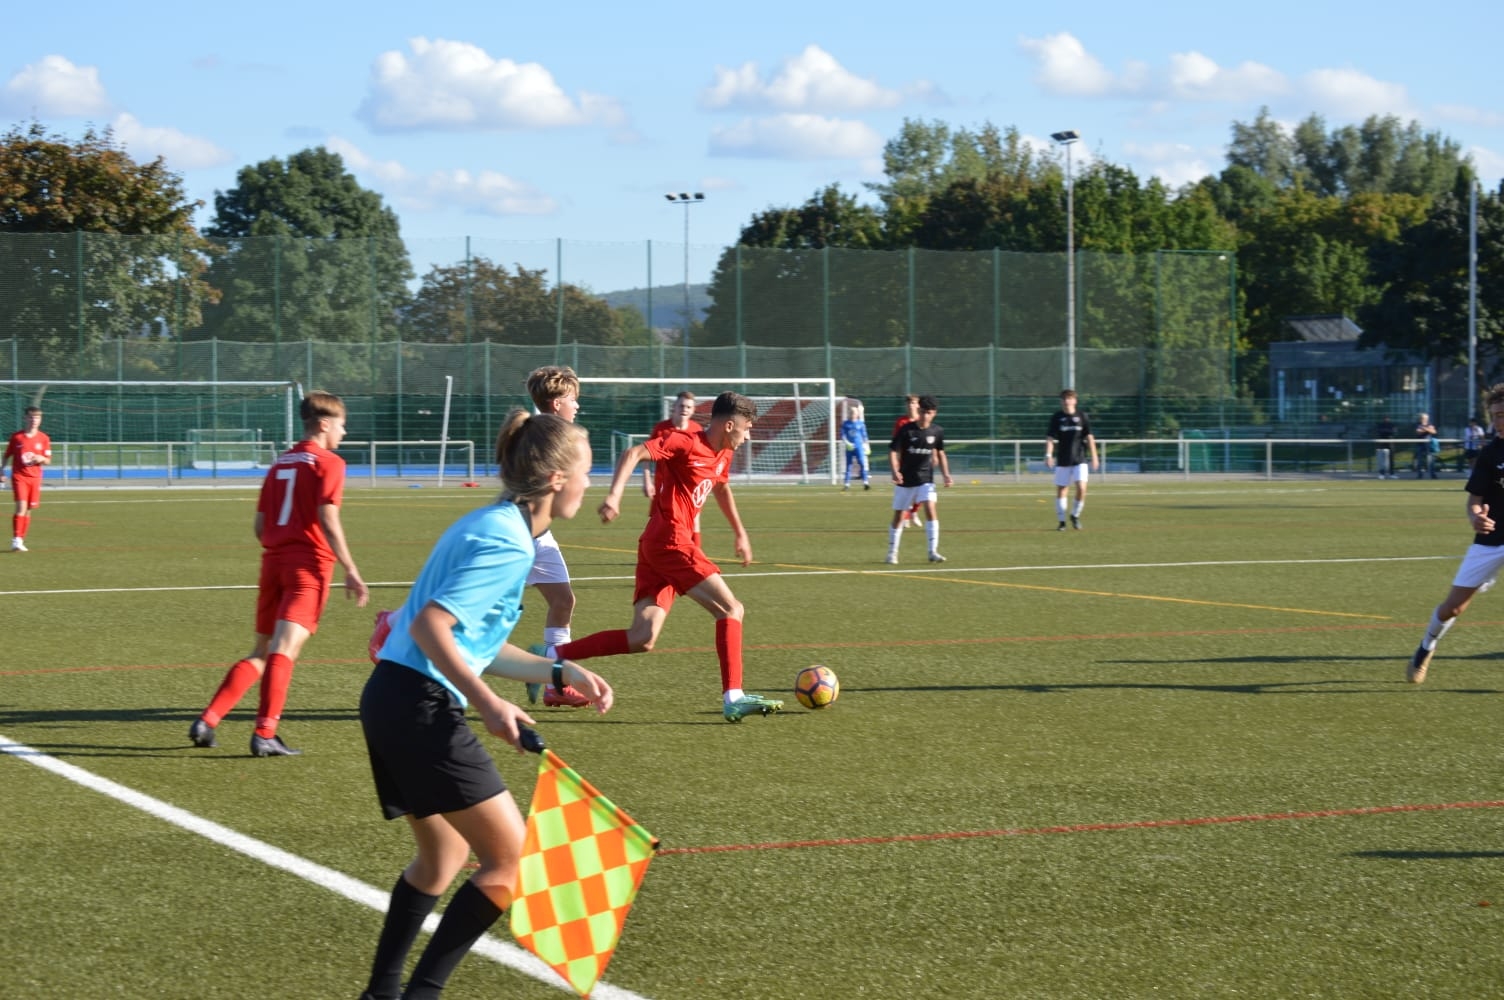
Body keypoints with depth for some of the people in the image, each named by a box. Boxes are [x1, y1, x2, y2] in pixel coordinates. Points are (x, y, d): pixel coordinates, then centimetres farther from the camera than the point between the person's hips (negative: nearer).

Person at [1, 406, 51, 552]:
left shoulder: (44, 439, 4)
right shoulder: (16, 437, 0)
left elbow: (48, 461, 9)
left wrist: (41, 459, -13)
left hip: (35, 478, 3)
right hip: (19, 477, -3)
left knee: (28, 510, 6)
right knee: (21, 507, -17)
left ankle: (21, 540, 16)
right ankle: (16, 540, -17)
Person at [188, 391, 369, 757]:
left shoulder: (279, 463, 18)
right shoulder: (328, 463, -3)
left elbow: (259, 526, 17)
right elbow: (328, 521, -14)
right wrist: (351, 571, -13)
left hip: (273, 562, 6)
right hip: (309, 565, -6)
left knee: (261, 652, 14)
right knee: (285, 648, -12)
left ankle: (207, 720, 5)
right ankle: (265, 733, -20)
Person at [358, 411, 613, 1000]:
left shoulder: (496, 527, 16)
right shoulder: (507, 543, -15)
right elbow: (430, 626, -23)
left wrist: (562, 674, 18)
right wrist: (488, 704, -25)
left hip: (391, 701, 10)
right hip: (422, 707, -10)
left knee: (443, 855, 25)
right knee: (514, 859, -4)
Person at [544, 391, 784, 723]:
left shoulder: (722, 456, 17)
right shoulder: (685, 443, -10)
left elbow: (721, 487, 38)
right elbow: (634, 453, -19)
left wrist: (740, 532, 41)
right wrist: (614, 494, -31)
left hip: (656, 547, 9)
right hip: (670, 541, -9)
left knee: (642, 640, 0)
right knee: (731, 610, -9)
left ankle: (551, 658, 2)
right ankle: (733, 699, -12)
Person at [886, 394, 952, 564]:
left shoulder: (937, 431, -2)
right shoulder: (905, 429, -12)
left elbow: (940, 453, 12)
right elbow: (893, 451, -11)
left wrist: (946, 474, 2)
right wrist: (895, 471, -28)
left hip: (926, 479, 1)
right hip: (905, 480, -1)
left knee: (930, 510, -18)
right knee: (899, 516, 7)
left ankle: (933, 552, -17)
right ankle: (892, 553, 21)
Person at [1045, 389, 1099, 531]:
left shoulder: (1081, 416, 3)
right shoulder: (1057, 417, 1)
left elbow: (1089, 437, 6)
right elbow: (1050, 438, -3)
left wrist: (1094, 457, 2)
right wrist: (1048, 455, -18)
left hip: (1079, 460, 0)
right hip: (1062, 460, 0)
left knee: (1081, 488, -14)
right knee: (1061, 490, 2)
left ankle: (1075, 515, 9)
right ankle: (1061, 521, 15)